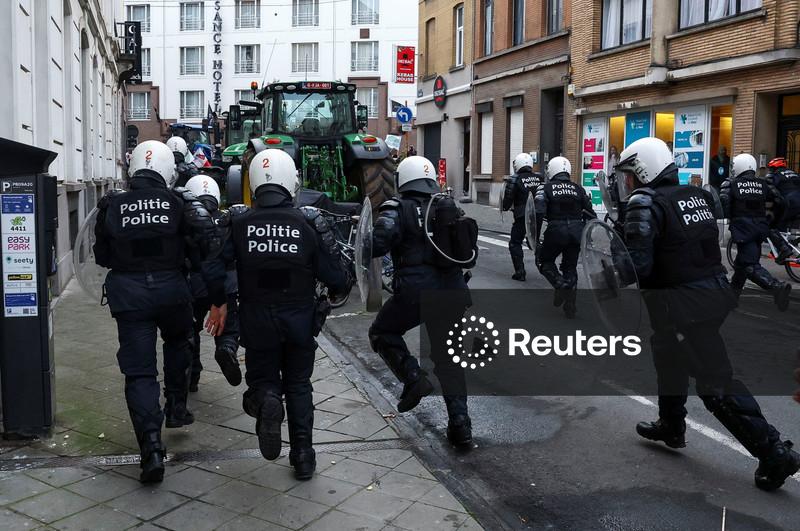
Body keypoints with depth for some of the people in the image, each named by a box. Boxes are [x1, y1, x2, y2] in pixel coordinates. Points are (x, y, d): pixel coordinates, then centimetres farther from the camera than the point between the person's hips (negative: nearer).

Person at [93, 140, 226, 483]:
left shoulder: (112, 205, 4)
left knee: (139, 371, 2)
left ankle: (151, 447, -8)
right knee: (177, 343, 30)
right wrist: (219, 297, -2)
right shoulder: (180, 202, -1)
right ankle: (176, 407, 31)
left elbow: (102, 256, 12)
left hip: (127, 294, 0)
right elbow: (210, 248, -9)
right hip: (171, 289, 0)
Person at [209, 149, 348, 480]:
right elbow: (335, 277, -9)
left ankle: (266, 401, -17)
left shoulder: (237, 221, -7)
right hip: (300, 319, 0)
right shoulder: (310, 222, -10)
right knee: (298, 385, 18)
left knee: (262, 378, 18)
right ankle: (303, 456, 16)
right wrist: (335, 291, 14)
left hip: (257, 320, 0)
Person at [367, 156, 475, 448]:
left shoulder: (398, 210, -2)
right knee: (448, 357, 16)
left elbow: (375, 245, -15)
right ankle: (460, 425, 15)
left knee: (382, 333, 20)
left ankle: (414, 378, 1)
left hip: (415, 292, -5)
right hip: (454, 292, 5)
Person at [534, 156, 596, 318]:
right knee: (570, 266, 16)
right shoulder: (578, 189, 13)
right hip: (577, 231, 4)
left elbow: (538, 214, -9)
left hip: (556, 231, -4)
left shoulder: (545, 188, 1)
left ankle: (561, 285, -9)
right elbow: (590, 215, 13)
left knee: (545, 261, 16)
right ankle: (570, 305, 15)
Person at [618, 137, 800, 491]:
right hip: (715, 290, 9)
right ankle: (671, 427, 41)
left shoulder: (645, 203, -14)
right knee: (669, 355, 26)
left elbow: (637, 265, -21)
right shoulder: (697, 195, 10)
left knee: (715, 381, 0)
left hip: (683, 303, -9)